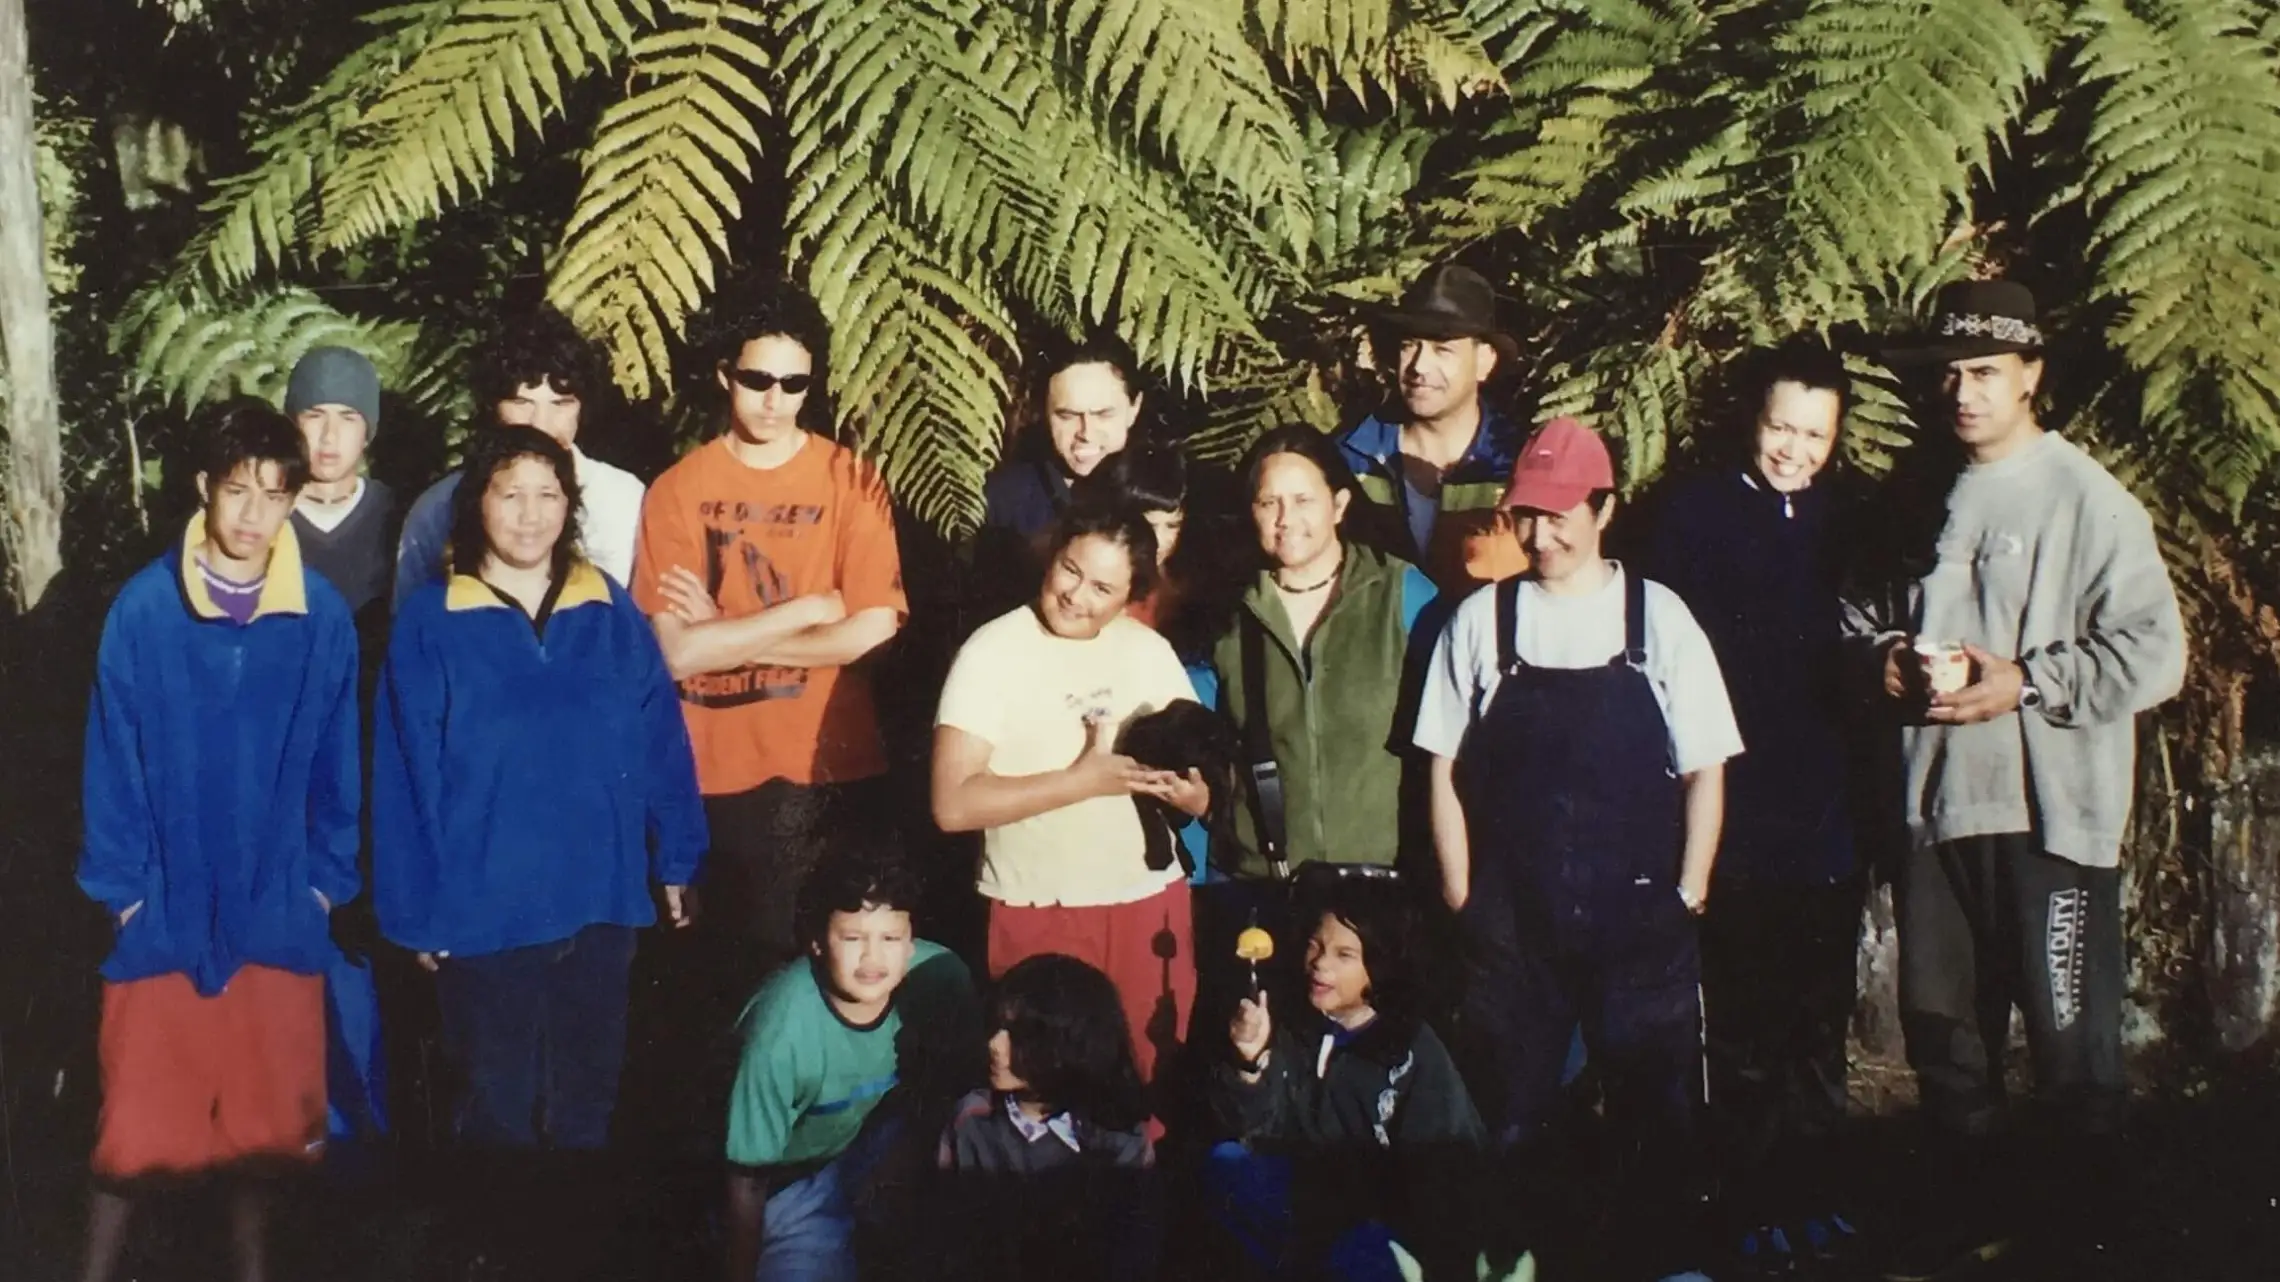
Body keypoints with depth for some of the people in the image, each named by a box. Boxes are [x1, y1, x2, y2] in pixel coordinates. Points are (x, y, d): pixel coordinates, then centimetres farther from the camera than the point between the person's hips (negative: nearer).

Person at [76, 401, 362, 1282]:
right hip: (164, 907, -2)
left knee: (268, 1114, 13)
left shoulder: (323, 616, -4)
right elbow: (114, 756, -4)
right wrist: (119, 883, -4)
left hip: (277, 908, 2)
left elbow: (335, 759, 4)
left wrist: (326, 878, 3)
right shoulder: (143, 608, -9)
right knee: (140, 1118, 4)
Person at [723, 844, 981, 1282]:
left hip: (883, 1154, 4)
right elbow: (748, 1177, -18)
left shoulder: (940, 976, -25)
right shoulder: (783, 1031, -32)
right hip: (800, 1178, -4)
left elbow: (962, 1089, -5)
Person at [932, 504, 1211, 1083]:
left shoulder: (1150, 650, 5)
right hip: (1040, 914, -4)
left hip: (1152, 904, 4)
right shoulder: (993, 651, -9)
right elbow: (953, 803, -18)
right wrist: (1086, 779, -19)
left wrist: (1183, 787, -15)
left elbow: (1200, 796, 7)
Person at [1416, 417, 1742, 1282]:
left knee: (1659, 1114, 7)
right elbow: (1444, 769, 4)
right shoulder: (1480, 621, 1)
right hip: (1513, 921, 1)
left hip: (1640, 918, 0)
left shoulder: (1659, 617, 0)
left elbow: (1704, 770, 3)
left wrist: (1687, 896, -2)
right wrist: (1463, 900, 0)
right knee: (1509, 1127, 9)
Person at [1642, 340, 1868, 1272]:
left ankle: (1813, 1198, 28)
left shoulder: (1850, 517, 5)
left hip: (1830, 819, 3)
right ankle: (1754, 1212, 19)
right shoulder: (1697, 512, -5)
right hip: (1736, 821, -3)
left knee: (1820, 1027, 14)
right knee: (1745, 1035, 7)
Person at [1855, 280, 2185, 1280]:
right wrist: (1881, 655, 1)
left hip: (2052, 815, -6)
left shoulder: (2086, 499, -10)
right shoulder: (1922, 499, 10)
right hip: (1936, 807, 6)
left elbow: (2154, 653, -15)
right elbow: (1868, 607, 21)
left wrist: (2027, 683, -18)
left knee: (2074, 1047, 6)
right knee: (1942, 1029, 17)